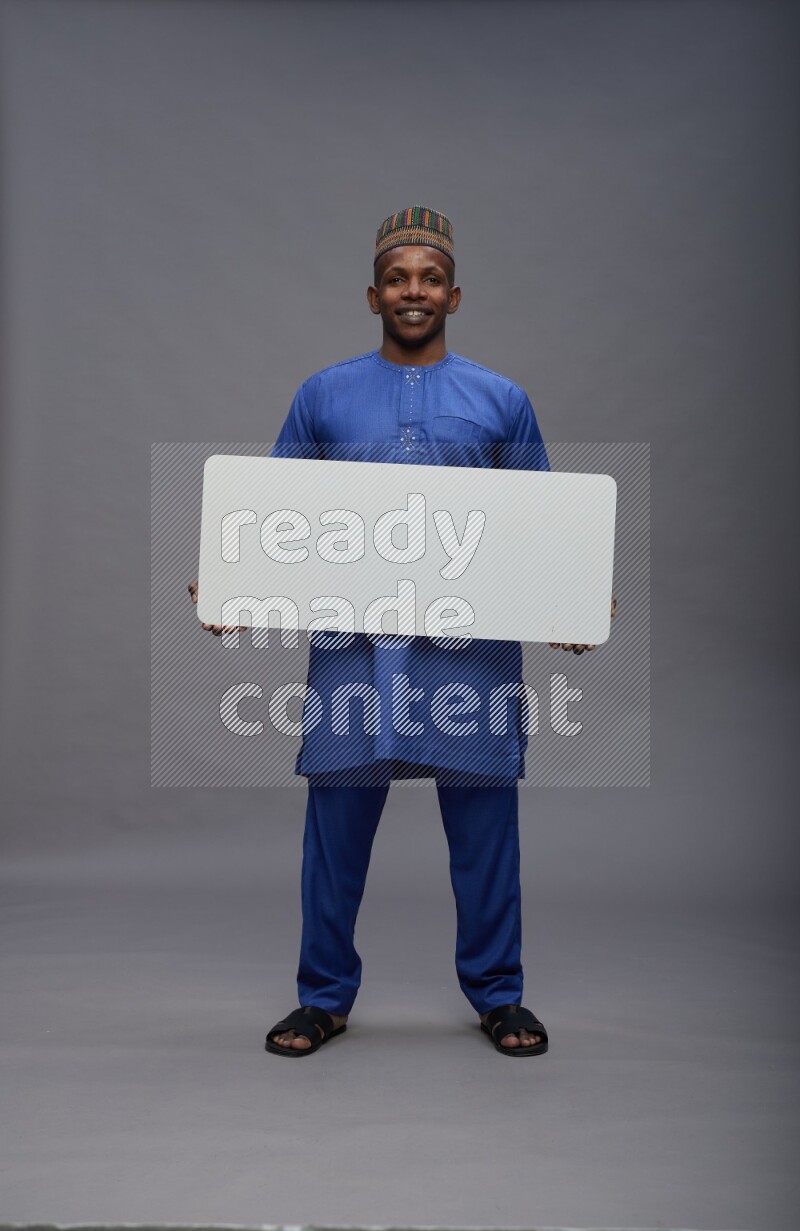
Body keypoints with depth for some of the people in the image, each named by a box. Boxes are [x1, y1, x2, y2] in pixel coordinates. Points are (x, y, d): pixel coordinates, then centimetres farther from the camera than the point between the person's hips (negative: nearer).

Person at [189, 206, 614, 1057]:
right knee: (337, 819, 4)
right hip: (352, 640, 0)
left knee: (484, 822, 6)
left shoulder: (502, 401, 10)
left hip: (474, 642, 0)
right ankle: (325, 996, 22)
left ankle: (496, 993, 24)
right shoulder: (323, 396, 10)